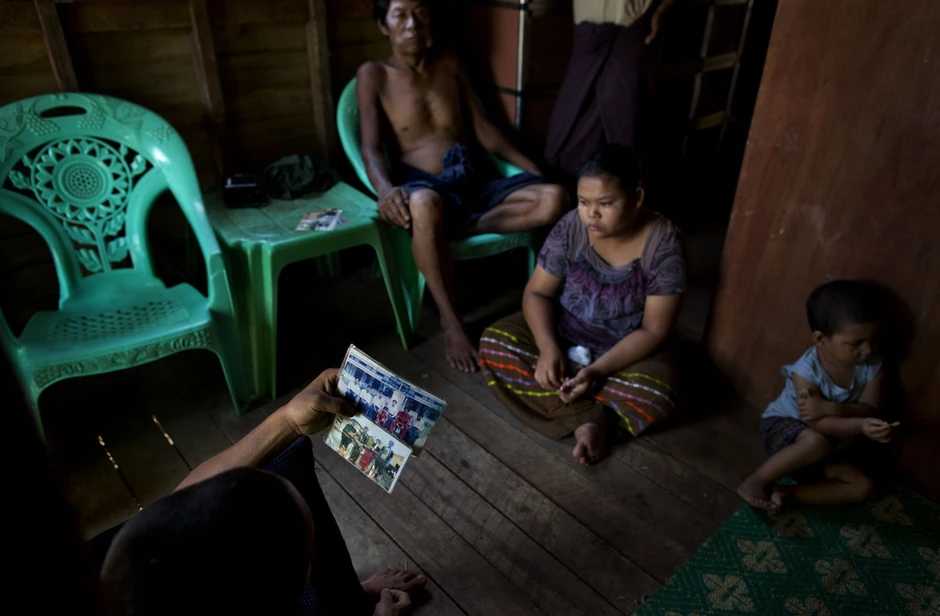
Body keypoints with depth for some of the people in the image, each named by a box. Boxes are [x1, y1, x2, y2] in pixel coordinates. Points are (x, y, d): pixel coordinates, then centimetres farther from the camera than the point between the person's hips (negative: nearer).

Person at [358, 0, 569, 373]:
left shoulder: (448, 62, 17)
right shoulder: (373, 75, 6)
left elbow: (483, 129, 15)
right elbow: (371, 148, -6)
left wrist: (534, 170, 3)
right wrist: (385, 188, -29)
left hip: (476, 180, 4)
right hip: (424, 185, -4)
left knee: (554, 199, -23)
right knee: (423, 205, -44)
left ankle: (452, 228, -20)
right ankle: (451, 322, -29)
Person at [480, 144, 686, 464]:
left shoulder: (664, 245, -21)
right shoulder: (571, 227, -14)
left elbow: (653, 331, -19)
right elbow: (537, 292, -9)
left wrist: (598, 370, -31)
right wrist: (548, 347, -28)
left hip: (625, 351, -3)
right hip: (560, 334, 3)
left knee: (655, 398, -32)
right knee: (493, 344, -20)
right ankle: (589, 418, -18)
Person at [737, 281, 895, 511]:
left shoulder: (872, 367, -12)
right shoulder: (806, 371, -27)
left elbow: (869, 410, -15)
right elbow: (817, 423, -27)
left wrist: (829, 408, -33)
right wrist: (861, 426, -43)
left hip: (828, 446, 6)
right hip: (782, 427, -6)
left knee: (863, 487, -11)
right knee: (816, 442, -38)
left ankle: (785, 493, -14)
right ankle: (755, 482, -20)